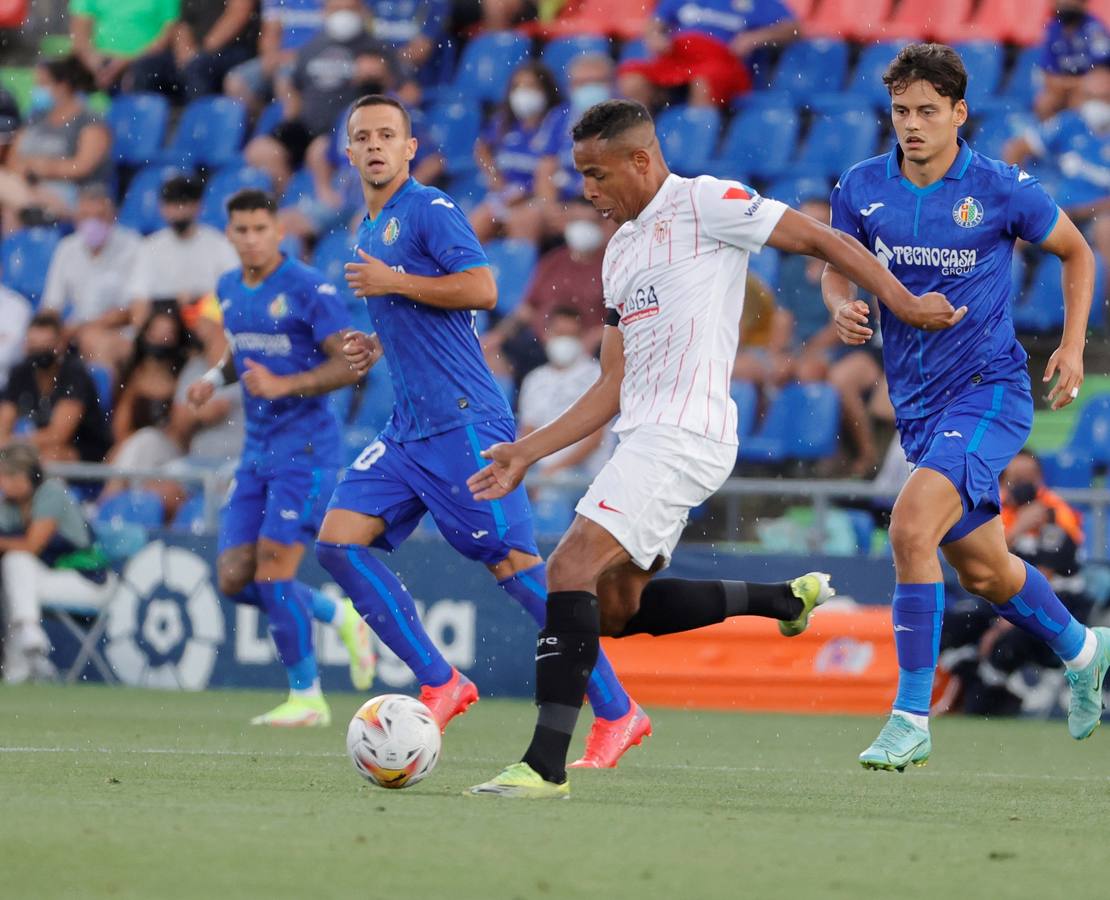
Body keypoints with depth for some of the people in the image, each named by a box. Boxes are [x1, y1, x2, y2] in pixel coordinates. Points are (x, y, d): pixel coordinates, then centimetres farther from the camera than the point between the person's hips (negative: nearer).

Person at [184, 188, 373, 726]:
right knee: (235, 580, 2)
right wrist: (216, 378, 7)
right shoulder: (228, 289, 11)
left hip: (304, 447, -8)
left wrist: (284, 384, -25)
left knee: (273, 571, -13)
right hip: (257, 451, 8)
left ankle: (306, 698, 1)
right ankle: (341, 616, 23)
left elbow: (350, 363, -14)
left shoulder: (307, 288, -12)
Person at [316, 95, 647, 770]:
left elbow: (481, 289, -18)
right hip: (409, 429, 9)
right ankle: (441, 685, 0)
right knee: (338, 542, -3)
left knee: (514, 564, -11)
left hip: (462, 422, -9)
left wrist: (392, 282, -14)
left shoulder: (429, 209, -6)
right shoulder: (369, 231, 21)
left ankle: (617, 712, -6)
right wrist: (379, 347, 14)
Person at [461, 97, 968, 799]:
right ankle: (783, 599, 25)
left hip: (686, 435, -10)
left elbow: (821, 239, -2)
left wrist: (903, 304, -5)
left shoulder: (704, 203, -3)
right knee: (615, 608, 11)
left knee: (572, 568, -20)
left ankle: (546, 764, -25)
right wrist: (528, 452, 17)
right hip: (646, 438, 10)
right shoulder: (621, 252, 22)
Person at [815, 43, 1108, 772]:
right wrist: (843, 308, -10)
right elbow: (836, 266, 13)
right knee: (982, 570, 16)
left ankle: (912, 719, -20)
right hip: (917, 404, 6)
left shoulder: (1003, 190, -10)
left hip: (989, 390, -5)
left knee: (911, 526, -26)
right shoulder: (862, 189, -2)